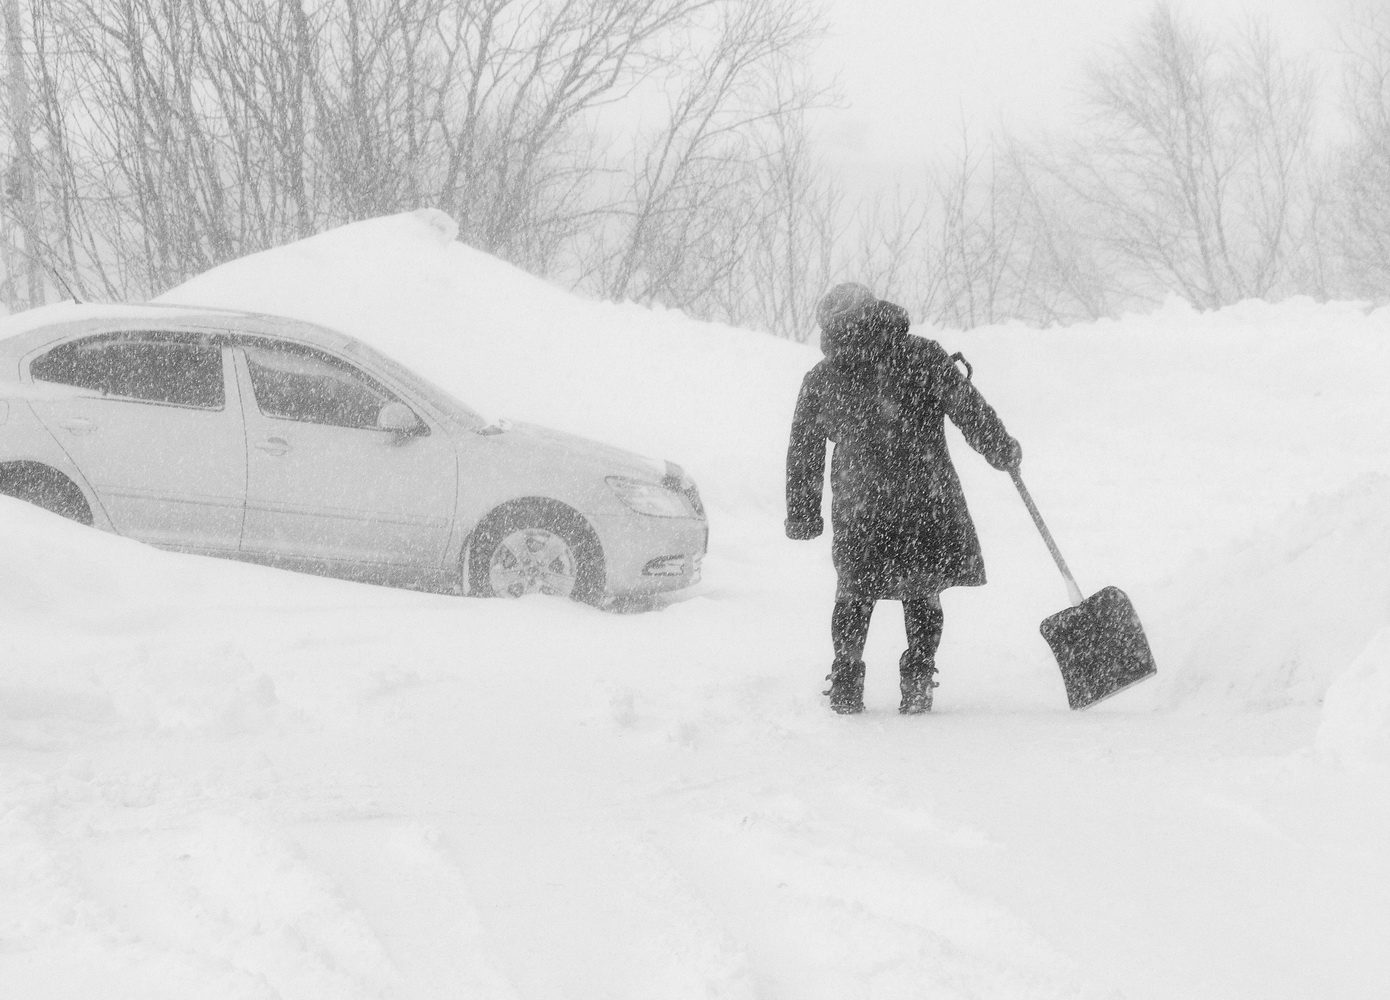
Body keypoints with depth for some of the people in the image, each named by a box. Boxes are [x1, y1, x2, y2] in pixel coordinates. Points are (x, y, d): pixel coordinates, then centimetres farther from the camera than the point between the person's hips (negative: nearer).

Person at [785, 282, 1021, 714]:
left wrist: (801, 514, 20)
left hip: (859, 512, 1)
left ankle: (846, 685, 13)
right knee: (923, 595, 14)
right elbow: (969, 409, -3)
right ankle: (917, 682, 6)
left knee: (854, 594, 18)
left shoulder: (820, 380, 5)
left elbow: (803, 453, 11)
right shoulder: (922, 358, -2)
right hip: (928, 499, -1)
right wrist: (1003, 450, 12)